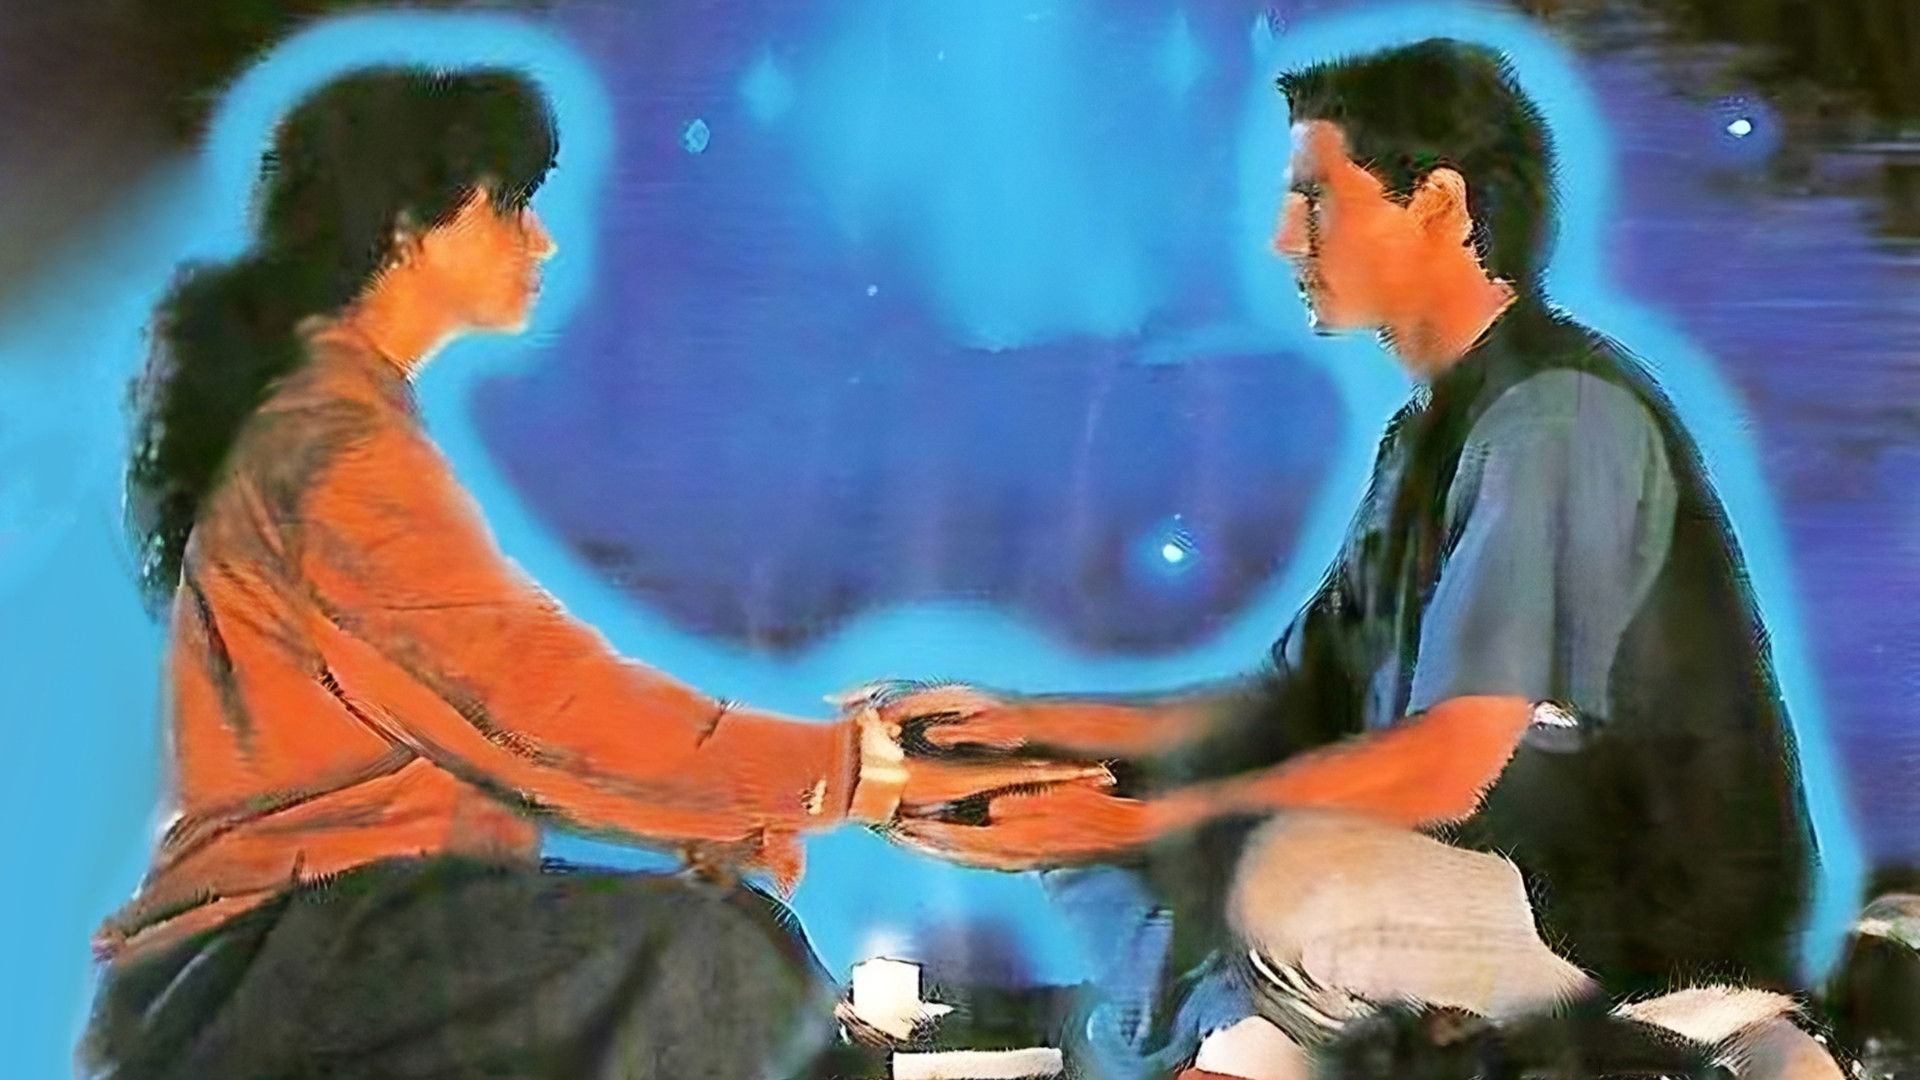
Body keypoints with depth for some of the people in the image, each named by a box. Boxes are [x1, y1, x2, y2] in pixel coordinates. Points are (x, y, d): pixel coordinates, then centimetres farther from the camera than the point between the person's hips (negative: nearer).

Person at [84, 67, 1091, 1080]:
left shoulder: (319, 416, 18)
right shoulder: (336, 449, -14)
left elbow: (478, 709, 14)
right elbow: (548, 699, -19)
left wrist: (702, 814, 3)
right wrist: (866, 771, -10)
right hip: (272, 947, -10)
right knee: (720, 960, -27)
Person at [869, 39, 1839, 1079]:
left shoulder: (1558, 415, -18)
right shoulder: (1431, 428, 12)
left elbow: (1449, 765, -25)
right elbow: (1301, 700, 12)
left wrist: (1144, 819, -23)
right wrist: (1022, 722, 5)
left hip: (1662, 904, -9)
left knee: (1287, 874, -35)